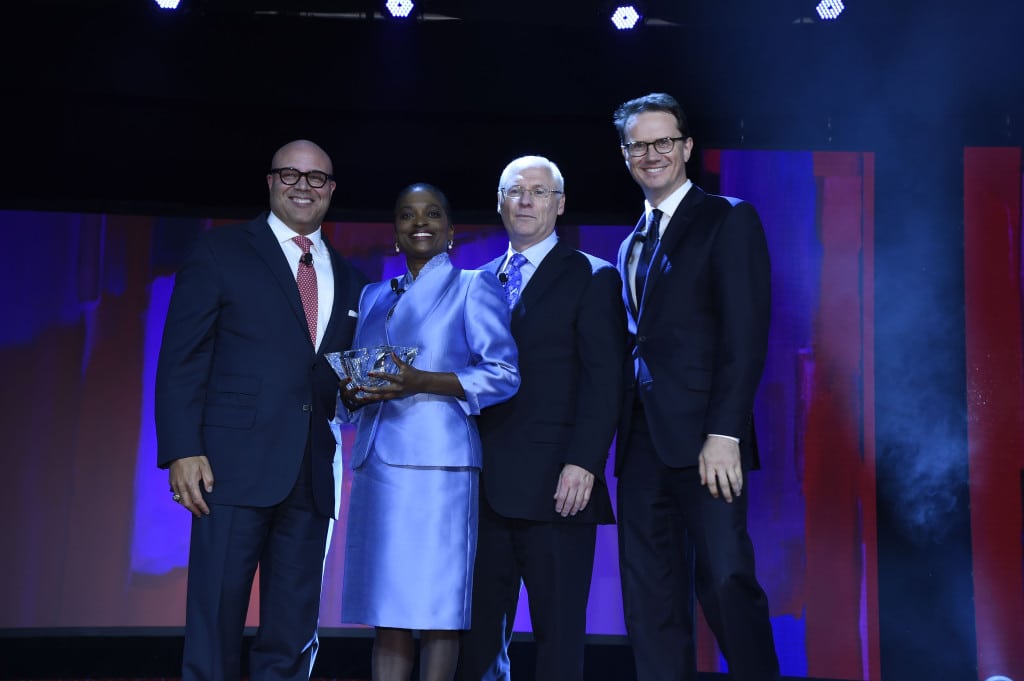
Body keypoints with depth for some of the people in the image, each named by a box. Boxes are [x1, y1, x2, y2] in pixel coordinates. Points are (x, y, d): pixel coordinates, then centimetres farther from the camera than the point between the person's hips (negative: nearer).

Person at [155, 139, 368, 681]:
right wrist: (183, 452, -12)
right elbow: (181, 359, -3)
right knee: (215, 627, -2)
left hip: (311, 476, 4)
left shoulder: (347, 279, 18)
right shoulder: (220, 252, 4)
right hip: (235, 468, -4)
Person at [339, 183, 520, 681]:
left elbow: (503, 375, -4)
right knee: (385, 605, 3)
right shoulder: (374, 297, 21)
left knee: (434, 604, -5)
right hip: (377, 462, 5)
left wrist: (422, 383, -16)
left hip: (437, 461, -5)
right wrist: (355, 394, -2)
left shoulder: (474, 287, 5)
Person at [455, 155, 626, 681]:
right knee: (479, 633, 9)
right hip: (485, 486, 5)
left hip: (555, 487, -5)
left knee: (558, 634, 2)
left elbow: (604, 380, -6)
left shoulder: (592, 277, 2)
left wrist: (584, 463, -17)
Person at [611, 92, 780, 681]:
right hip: (642, 444, 7)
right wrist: (623, 437, 8)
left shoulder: (730, 220, 1)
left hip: (702, 440, -6)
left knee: (725, 581, -9)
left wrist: (724, 435, -18)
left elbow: (746, 338, -9)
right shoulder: (632, 244, 21)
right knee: (651, 601, 6)